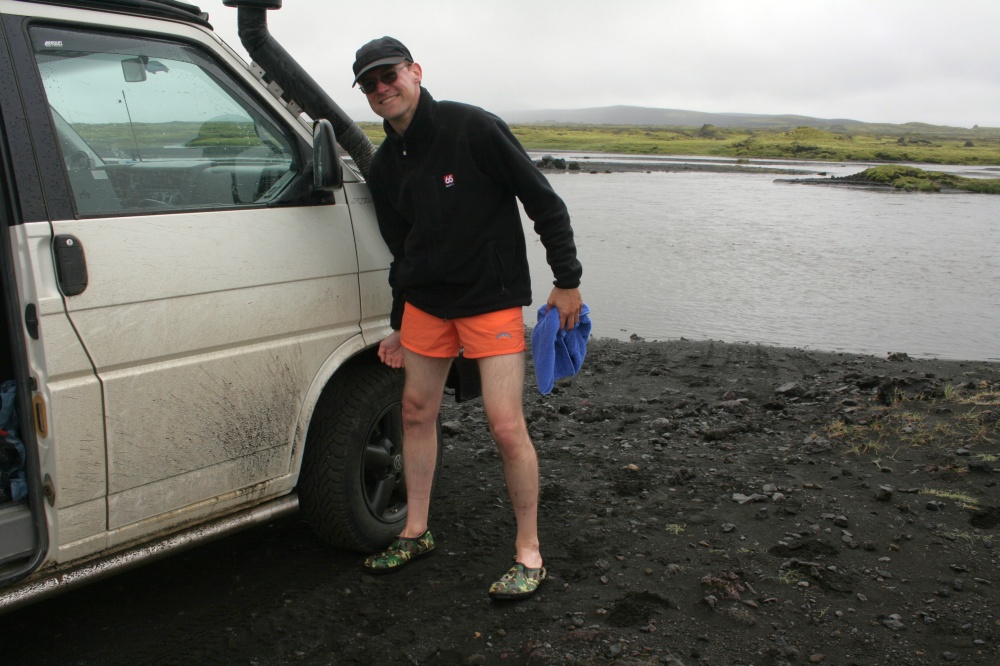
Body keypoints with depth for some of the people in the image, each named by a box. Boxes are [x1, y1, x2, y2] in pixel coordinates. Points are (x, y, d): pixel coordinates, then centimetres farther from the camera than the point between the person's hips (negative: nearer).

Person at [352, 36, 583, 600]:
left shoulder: (472, 128, -13)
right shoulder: (386, 163, 7)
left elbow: (544, 201, -11)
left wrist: (567, 280, -10)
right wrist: (398, 327, 19)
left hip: (492, 299, -6)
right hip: (425, 300, 7)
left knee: (506, 425, -10)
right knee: (417, 411, 11)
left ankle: (530, 554, 7)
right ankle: (416, 533, 29)